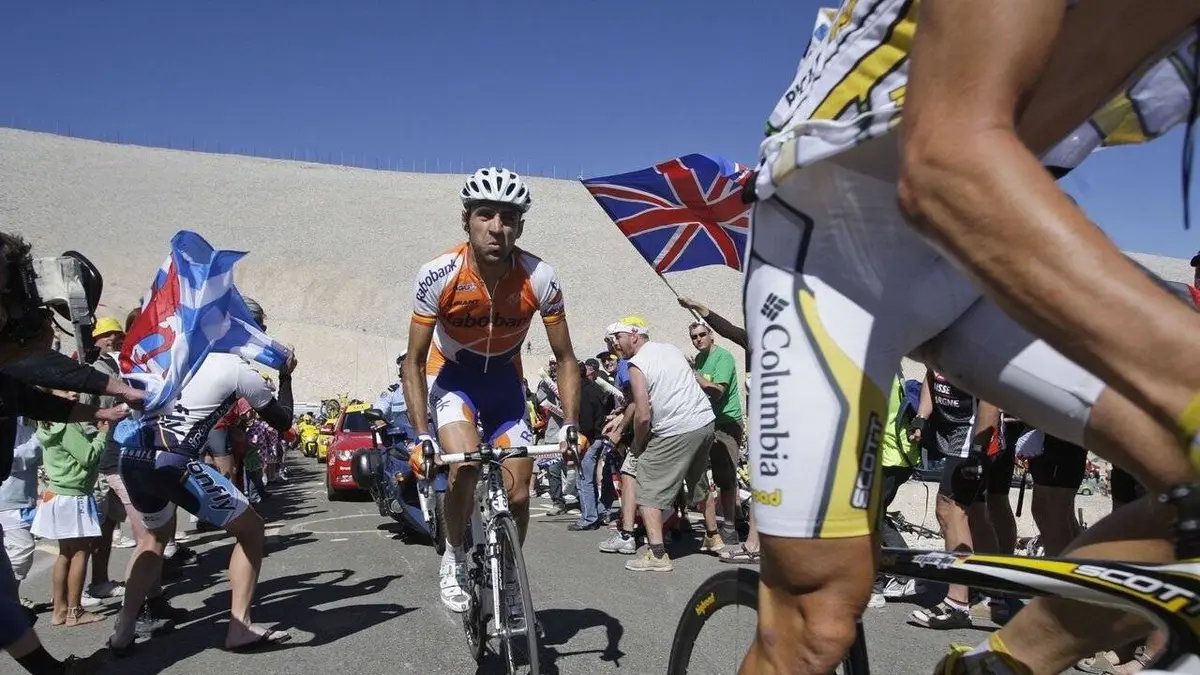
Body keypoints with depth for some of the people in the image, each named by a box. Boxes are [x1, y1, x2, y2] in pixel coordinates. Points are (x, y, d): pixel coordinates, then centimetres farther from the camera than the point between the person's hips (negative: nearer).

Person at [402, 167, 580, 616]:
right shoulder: (438, 275, -28)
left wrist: (570, 425, -25)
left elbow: (565, 359, -14)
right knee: (464, 464, -29)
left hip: (504, 377, 2)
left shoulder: (540, 278, -25)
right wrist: (422, 437, -27)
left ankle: (507, 579, 23)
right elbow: (414, 363, -19)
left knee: (518, 492, -3)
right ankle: (454, 558, -1)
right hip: (450, 375, -2)